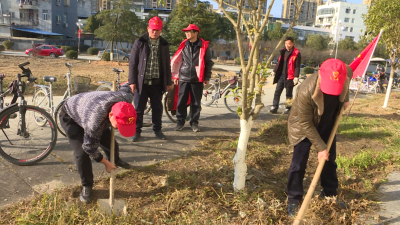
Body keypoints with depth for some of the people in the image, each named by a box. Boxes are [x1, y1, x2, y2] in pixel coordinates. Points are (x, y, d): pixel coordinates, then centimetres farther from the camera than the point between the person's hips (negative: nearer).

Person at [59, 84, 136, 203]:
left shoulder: (125, 98, -32)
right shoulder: (95, 122, -47)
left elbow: (126, 89, -7)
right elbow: (90, 147, -30)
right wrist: (106, 163, -18)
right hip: (70, 116, -5)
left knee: (111, 143, 8)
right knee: (82, 152, -19)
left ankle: (116, 160, 43)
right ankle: (86, 186, 5)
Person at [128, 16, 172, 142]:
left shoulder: (164, 44, 7)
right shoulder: (140, 42, -2)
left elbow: (167, 64, 11)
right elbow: (133, 62, -2)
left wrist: (168, 82, 8)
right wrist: (132, 81, -7)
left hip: (157, 82, 2)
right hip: (142, 82, -2)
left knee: (157, 108, 10)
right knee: (139, 108, 4)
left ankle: (157, 129, 25)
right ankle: (137, 131, 18)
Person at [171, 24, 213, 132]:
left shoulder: (204, 46, 2)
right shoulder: (183, 45, 8)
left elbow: (208, 63, 6)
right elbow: (176, 61, 12)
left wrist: (207, 77, 3)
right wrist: (175, 75, 8)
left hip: (197, 79, -2)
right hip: (183, 78, 2)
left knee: (196, 103, 6)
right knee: (181, 102, 3)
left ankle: (194, 122, 17)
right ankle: (180, 121, 15)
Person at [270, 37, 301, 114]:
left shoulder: (296, 53, -10)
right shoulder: (283, 51, 10)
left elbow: (297, 66, -12)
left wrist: (296, 77, -18)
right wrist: (274, 71, 18)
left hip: (289, 77, -6)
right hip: (281, 75, 6)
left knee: (289, 93, 5)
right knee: (277, 91, 3)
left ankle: (288, 108, 15)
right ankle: (274, 107, 6)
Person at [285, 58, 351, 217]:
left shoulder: (345, 74, -26)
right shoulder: (306, 91, -40)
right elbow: (306, 124, -28)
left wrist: (345, 99, 5)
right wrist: (320, 147, -24)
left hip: (327, 123, 5)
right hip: (303, 125, -5)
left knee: (330, 159, 12)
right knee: (299, 161, -7)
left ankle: (329, 193, 32)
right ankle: (294, 199, 9)